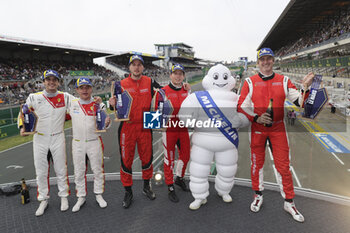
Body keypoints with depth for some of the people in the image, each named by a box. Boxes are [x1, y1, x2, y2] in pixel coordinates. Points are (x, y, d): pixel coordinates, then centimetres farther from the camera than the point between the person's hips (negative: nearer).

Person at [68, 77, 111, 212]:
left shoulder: (98, 105, -5)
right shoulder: (71, 103, -2)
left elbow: (103, 125, -1)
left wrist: (107, 122, -23)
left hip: (94, 142, -1)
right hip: (77, 143, 1)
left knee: (98, 170, 9)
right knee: (79, 172, 11)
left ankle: (99, 195, 27)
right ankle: (81, 197, 28)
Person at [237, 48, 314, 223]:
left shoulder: (283, 81, 4)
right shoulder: (250, 82, -1)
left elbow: (300, 101, 0)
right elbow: (241, 107, -2)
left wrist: (305, 87, -18)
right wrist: (256, 118, -15)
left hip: (278, 129, 1)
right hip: (257, 129, 0)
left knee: (283, 166, 4)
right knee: (257, 163, 10)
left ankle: (289, 202, 21)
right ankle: (258, 196, 31)